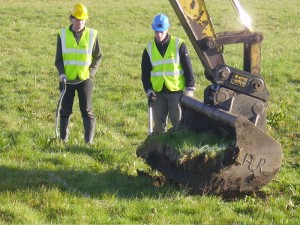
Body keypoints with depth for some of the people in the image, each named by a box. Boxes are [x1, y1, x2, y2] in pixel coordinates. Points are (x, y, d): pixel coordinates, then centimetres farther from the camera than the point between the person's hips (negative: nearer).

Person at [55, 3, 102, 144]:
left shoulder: (92, 35, -3)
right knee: (65, 110, 8)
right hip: (67, 79, 1)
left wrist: (91, 72, -5)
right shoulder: (63, 34, -2)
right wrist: (61, 73, -12)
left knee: (87, 111, -1)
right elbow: (58, 58, 3)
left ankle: (89, 141, 2)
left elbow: (98, 57, 7)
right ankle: (63, 140, 17)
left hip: (84, 79, -1)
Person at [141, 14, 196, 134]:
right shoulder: (149, 49, 5)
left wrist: (190, 88, -6)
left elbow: (188, 68, -2)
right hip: (158, 92, 3)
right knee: (159, 122, 8)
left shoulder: (178, 45, -4)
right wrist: (148, 90, -3)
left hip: (176, 91, -3)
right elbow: (145, 73, 9)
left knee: (178, 122, 0)